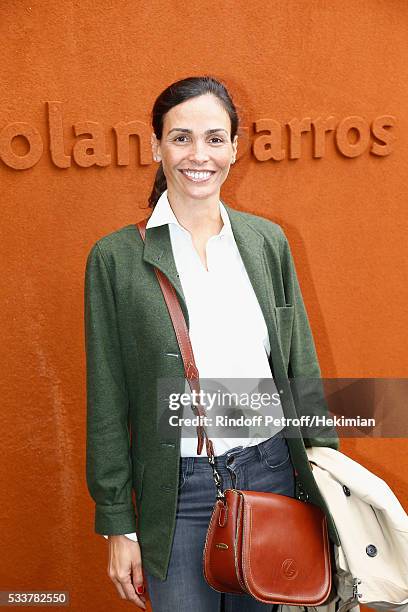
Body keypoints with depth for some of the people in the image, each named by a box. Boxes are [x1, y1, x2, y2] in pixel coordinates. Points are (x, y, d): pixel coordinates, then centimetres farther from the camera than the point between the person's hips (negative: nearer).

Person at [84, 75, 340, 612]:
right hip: (179, 493, -3)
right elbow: (108, 404, -3)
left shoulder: (268, 241, 2)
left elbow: (301, 369, 7)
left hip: (274, 474, 3)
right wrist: (119, 525, -2)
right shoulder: (116, 258, -6)